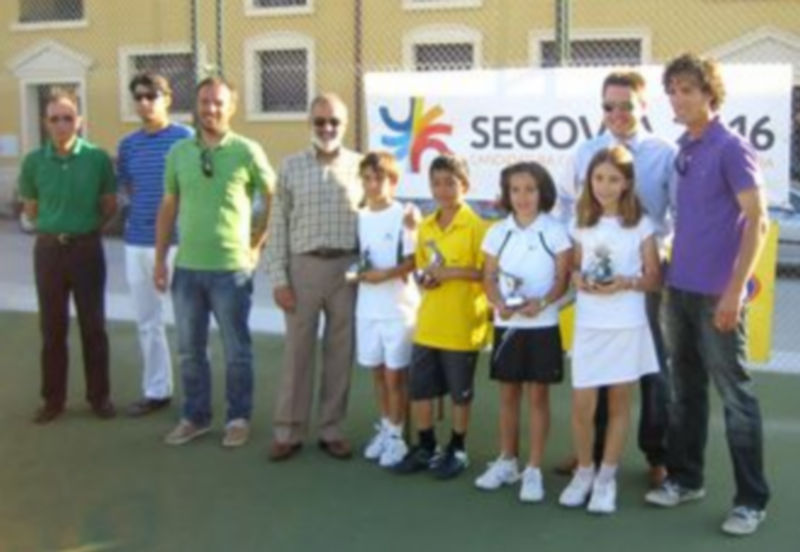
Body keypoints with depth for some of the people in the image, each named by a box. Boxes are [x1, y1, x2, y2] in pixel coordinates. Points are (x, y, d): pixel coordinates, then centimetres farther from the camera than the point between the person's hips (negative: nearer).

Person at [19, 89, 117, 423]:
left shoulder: (97, 157, -9)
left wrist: (85, 227, 7)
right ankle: (53, 398, 19)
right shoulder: (33, 161, -3)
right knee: (52, 327, 9)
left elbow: (110, 205, 4)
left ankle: (99, 396, 18)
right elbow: (31, 209, 11)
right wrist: (54, 228, 10)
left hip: (87, 248, -1)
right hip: (48, 249, 2)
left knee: (93, 325, 6)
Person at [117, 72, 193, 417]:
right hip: (136, 244, 5)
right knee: (147, 323, 12)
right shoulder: (127, 145, 9)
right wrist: (144, 210, 8)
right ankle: (156, 391, 24)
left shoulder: (187, 138, -6)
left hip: (177, 242, -5)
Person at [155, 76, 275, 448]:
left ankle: (238, 418, 22)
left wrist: (257, 244, -2)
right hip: (187, 267, 4)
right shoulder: (179, 152, 5)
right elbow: (168, 208, 10)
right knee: (190, 349, 13)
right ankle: (195, 417, 28)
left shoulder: (247, 151, -6)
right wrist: (160, 258, 8)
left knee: (236, 351, 8)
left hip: (231, 268, -4)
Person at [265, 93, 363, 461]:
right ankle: (288, 432, 14)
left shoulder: (360, 166, 4)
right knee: (297, 351, 5)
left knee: (340, 352, 8)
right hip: (304, 266, 0)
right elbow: (279, 226, 2)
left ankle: (332, 430, 19)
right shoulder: (292, 166, 4)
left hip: (347, 268, 1)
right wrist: (278, 278, -3)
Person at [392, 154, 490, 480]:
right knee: (418, 388, 10)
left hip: (462, 325, -5)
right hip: (428, 323, 6)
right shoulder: (425, 227, 9)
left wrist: (455, 272, -21)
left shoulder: (475, 226, -9)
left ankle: (457, 450, 22)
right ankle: (425, 447, 25)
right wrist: (424, 278, -3)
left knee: (460, 392, 7)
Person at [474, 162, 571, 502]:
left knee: (538, 396, 2)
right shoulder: (497, 232, 5)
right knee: (508, 394, 11)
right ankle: (507, 462, 24)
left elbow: (563, 279, -5)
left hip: (542, 325, -3)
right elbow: (489, 278, 5)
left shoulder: (555, 231, -3)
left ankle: (534, 470, 9)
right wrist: (500, 304, -15)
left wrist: (541, 303, -23)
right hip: (506, 324, 3)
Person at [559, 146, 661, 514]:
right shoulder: (581, 224, 6)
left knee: (619, 402, 6)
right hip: (588, 324, 2)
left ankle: (607, 477, 18)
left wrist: (627, 282, -18)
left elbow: (654, 278, 1)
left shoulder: (640, 224, -1)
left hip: (628, 324, -1)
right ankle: (584, 471, 20)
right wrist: (578, 279, -9)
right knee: (582, 405, -1)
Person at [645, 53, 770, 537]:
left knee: (736, 395, 0)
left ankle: (752, 500, 9)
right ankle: (685, 478, 28)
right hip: (680, 287, 7)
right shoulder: (683, 149, 11)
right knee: (686, 389, 15)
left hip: (717, 292, -7)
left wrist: (735, 290, -19)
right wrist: (672, 273, 13)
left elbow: (757, 221, -14)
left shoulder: (731, 148, -10)